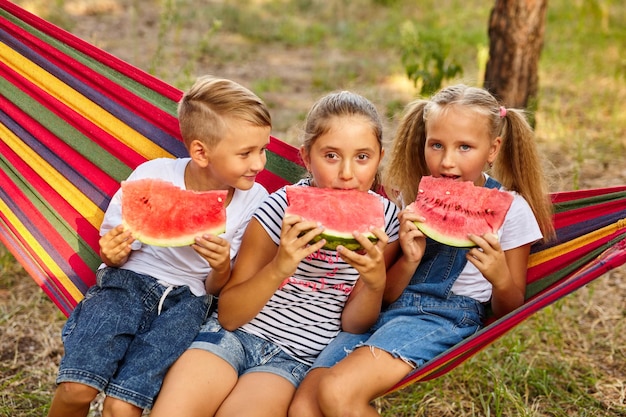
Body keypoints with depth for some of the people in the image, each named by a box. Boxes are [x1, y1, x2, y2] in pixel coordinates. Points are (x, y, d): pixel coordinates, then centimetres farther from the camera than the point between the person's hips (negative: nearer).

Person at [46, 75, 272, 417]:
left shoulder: (254, 201, -5)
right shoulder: (151, 177, -10)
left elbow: (217, 289, 4)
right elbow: (114, 257, 4)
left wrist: (222, 268, -20)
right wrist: (112, 255, -21)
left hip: (186, 299, 1)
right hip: (128, 281, 0)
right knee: (77, 389, -25)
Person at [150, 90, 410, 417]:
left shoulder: (384, 220, -4)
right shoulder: (282, 209, -9)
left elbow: (353, 325, 2)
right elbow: (228, 315, -7)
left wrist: (376, 281, -20)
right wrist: (279, 268, -25)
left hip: (296, 358, 0)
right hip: (235, 334, 0)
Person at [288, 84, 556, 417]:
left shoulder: (510, 208, 1)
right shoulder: (413, 194, 12)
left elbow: (510, 312, 7)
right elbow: (386, 292, 12)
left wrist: (501, 279, -17)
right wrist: (409, 260, -10)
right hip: (386, 309, 4)